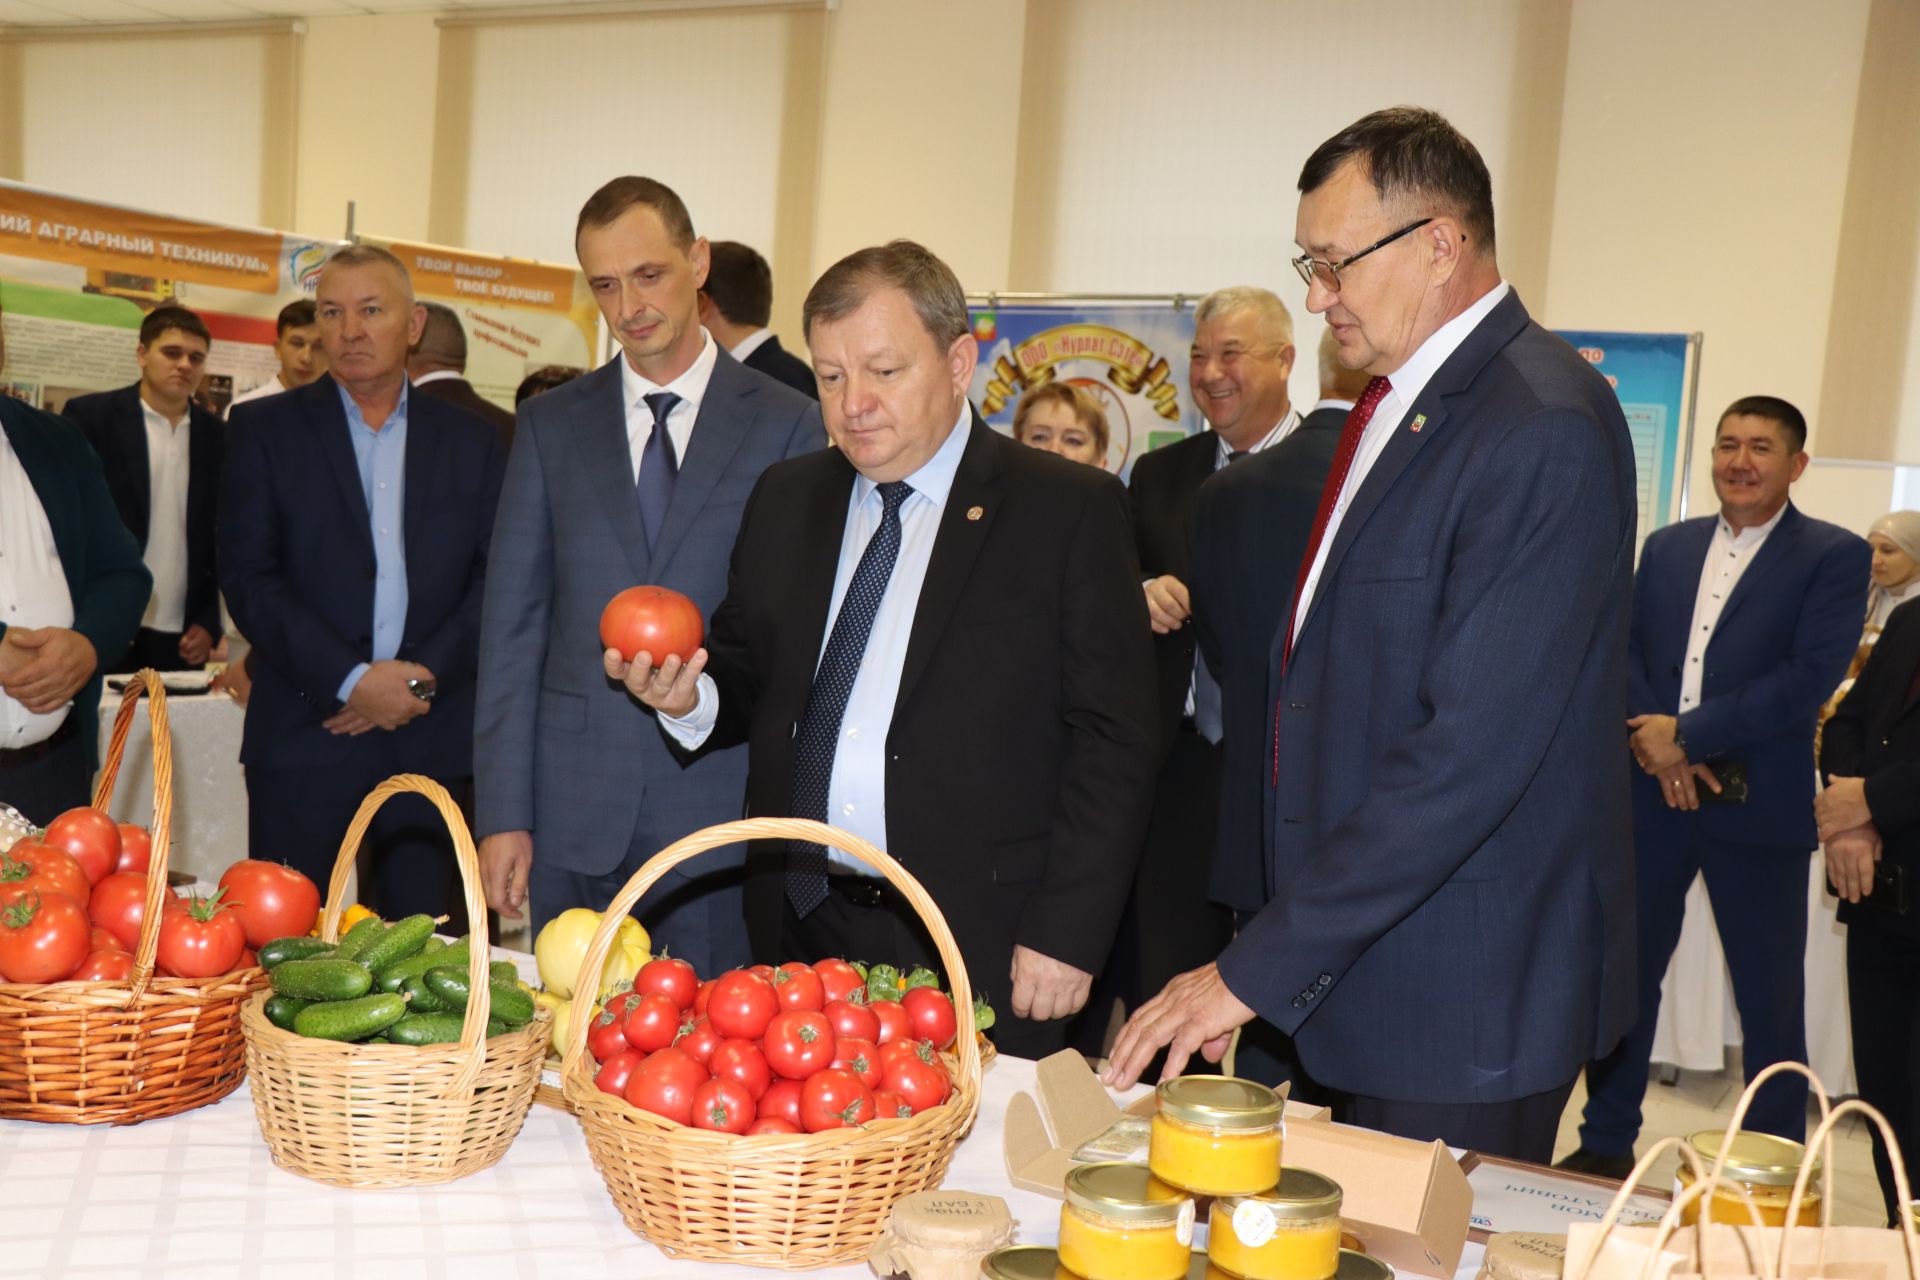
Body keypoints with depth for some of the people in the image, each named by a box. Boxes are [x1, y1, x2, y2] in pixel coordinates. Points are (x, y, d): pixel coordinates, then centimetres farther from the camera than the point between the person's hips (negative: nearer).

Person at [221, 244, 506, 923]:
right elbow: (248, 579, -4)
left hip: (430, 739, 2)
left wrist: (423, 678, -9)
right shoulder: (265, 428, 5)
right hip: (305, 738, -1)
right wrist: (352, 680, -13)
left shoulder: (470, 440, 10)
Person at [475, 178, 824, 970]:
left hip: (721, 814, -2)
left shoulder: (786, 426, 1)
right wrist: (502, 812, 1)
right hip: (575, 815, 2)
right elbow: (512, 621, 6)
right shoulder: (552, 424, 9)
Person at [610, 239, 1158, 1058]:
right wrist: (690, 698, -6)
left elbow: (1112, 740, -7)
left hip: (978, 947, -4)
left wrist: (1067, 931, -12)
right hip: (797, 927, 4)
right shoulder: (786, 499, 12)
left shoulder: (1071, 511, -4)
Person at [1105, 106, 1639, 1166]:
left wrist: (1259, 968, -24)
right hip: (1357, 953, 9)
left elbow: (1474, 749, -26)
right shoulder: (1394, 403, 11)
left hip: (1464, 997, -8)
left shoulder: (1544, 430, -20)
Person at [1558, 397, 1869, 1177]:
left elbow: (1810, 676, -13)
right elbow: (1624, 650, 6)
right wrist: (1648, 740, -12)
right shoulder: (1668, 547, 12)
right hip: (1653, 793, 4)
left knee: (1769, 995, 6)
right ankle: (1607, 1144, 24)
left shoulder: (1833, 556, -2)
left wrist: (1687, 734, -17)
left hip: (1757, 804, -4)